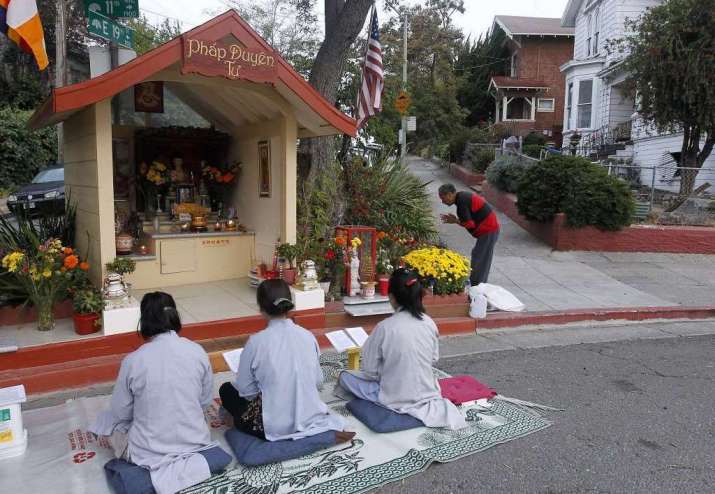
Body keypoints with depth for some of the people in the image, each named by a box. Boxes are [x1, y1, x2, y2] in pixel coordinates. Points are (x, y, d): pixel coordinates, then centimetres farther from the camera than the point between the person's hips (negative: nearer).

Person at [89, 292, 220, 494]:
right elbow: (206, 401, 3)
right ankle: (186, 459, 12)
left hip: (150, 452, -4)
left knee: (107, 419, 22)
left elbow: (121, 413, -4)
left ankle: (156, 465, 6)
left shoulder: (133, 361, -17)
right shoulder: (198, 352, -10)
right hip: (195, 442, 4)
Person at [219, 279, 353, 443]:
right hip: (309, 416, 6)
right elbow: (318, 380, 4)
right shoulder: (307, 336, -6)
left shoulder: (256, 342, -17)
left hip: (274, 426, -6)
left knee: (226, 390, 18)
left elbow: (246, 389, -7)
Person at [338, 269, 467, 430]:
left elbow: (370, 371, -15)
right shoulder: (429, 323, -10)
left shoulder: (385, 327, -23)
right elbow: (434, 358, 4)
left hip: (394, 398, -6)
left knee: (344, 376, 11)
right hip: (427, 392, 6)